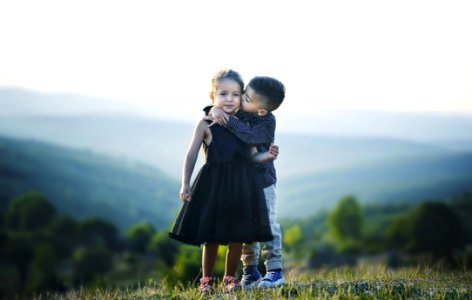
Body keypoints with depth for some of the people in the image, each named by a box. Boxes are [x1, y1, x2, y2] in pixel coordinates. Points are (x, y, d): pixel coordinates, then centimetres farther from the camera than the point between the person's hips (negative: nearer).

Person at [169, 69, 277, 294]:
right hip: (214, 185, -3)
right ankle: (207, 280, 18)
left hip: (241, 185, 3)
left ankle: (230, 278, 20)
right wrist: (185, 184, -7)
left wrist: (266, 155, -8)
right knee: (211, 237, 3)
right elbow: (192, 155, 0)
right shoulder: (206, 124, -1)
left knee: (237, 237, 5)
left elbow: (252, 155, 13)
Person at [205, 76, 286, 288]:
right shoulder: (237, 111, -3)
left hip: (263, 181, -5)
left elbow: (250, 136, -34)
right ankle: (250, 271, 15)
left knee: (268, 225, -2)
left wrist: (228, 120, -33)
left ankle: (274, 270, 2)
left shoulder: (267, 121, -19)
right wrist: (214, 110, -22)